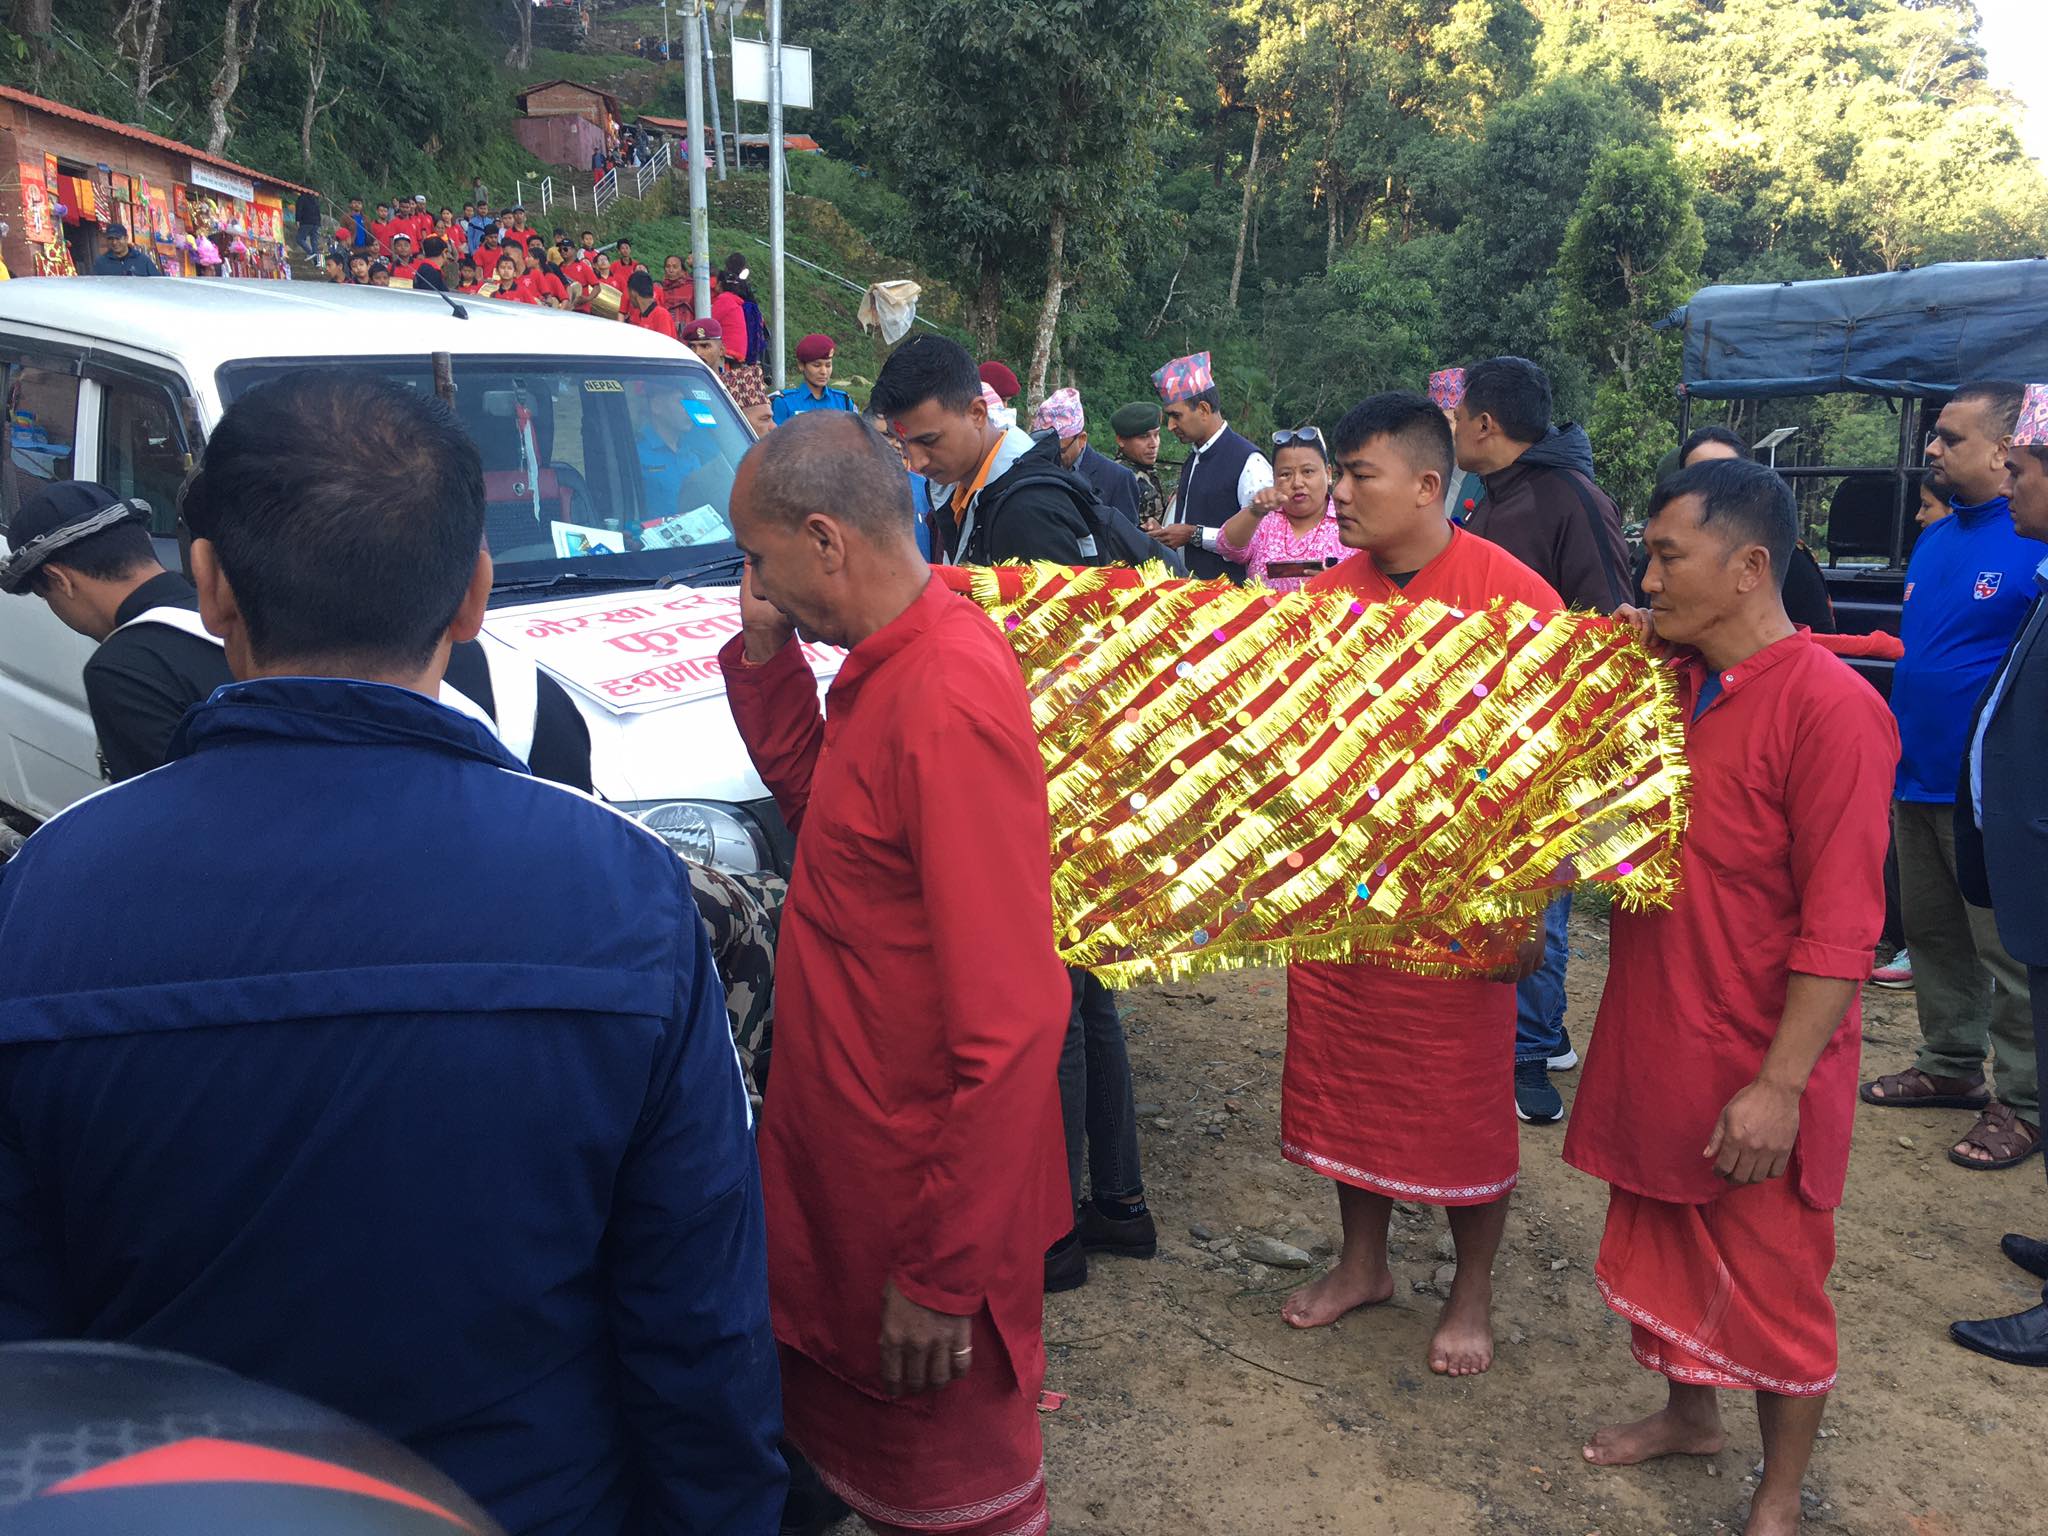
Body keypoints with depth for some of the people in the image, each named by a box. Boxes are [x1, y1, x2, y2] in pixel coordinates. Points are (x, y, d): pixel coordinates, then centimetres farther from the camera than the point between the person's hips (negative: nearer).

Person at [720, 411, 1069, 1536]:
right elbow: (817, 801, 18)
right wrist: (765, 655, 1)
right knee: (843, 1413, 28)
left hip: (919, 1181, -9)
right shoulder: (888, 659, 1)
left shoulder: (951, 704, -29)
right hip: (846, 1145, 9)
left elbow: (1008, 1026, -29)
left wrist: (943, 1277, -23)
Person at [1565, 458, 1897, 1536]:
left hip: (1755, 1075, -7)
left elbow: (1839, 928, -20)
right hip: (1656, 1042, 7)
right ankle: (1689, 1415, 44)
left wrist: (1778, 1086, -21)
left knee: (1772, 1282, 9)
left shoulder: (1830, 708, -19)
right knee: (1666, 1244, 22)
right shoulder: (1674, 684, 4)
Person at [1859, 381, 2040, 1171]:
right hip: (1919, 782, 8)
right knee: (1931, 934, 17)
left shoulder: (2033, 544, -14)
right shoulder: (1933, 542, 12)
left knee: (2009, 952, 2)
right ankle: (1951, 1066, 32)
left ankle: (2021, 1102, 13)